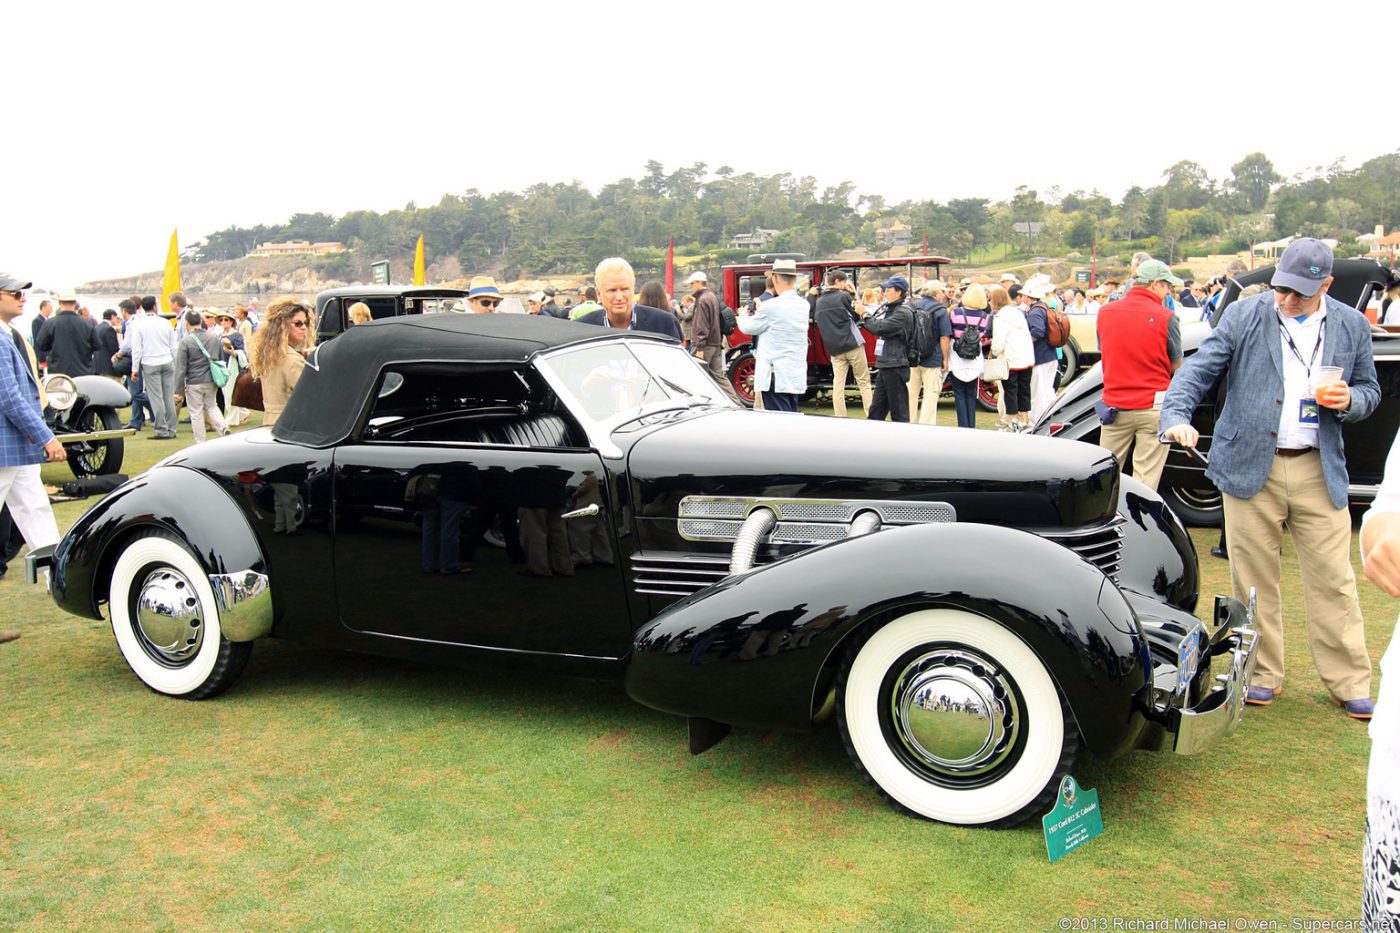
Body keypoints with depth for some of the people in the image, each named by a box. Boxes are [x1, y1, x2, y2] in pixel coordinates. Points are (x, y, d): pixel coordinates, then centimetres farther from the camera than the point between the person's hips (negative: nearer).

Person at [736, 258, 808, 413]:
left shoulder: (771, 306, -14)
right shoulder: (804, 305, 6)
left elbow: (748, 328, 0)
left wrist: (743, 314, 21)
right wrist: (760, 311, 28)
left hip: (776, 376, -7)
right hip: (797, 375, 7)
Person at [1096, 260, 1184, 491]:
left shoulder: (1105, 312, 2)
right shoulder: (1166, 318, -10)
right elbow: (1176, 367, -3)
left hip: (1114, 405, 4)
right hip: (1154, 405, -3)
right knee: (1146, 478, 2)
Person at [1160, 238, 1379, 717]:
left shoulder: (1353, 326, 8)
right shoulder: (1244, 315, 0)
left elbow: (1370, 390, 17)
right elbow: (1196, 370, -5)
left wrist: (1348, 400, -7)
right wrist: (1177, 415, -23)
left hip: (1320, 471, 2)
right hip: (1250, 466, -1)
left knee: (1334, 581, 4)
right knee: (1254, 579, 6)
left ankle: (1349, 682, 17)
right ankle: (1263, 674, 20)